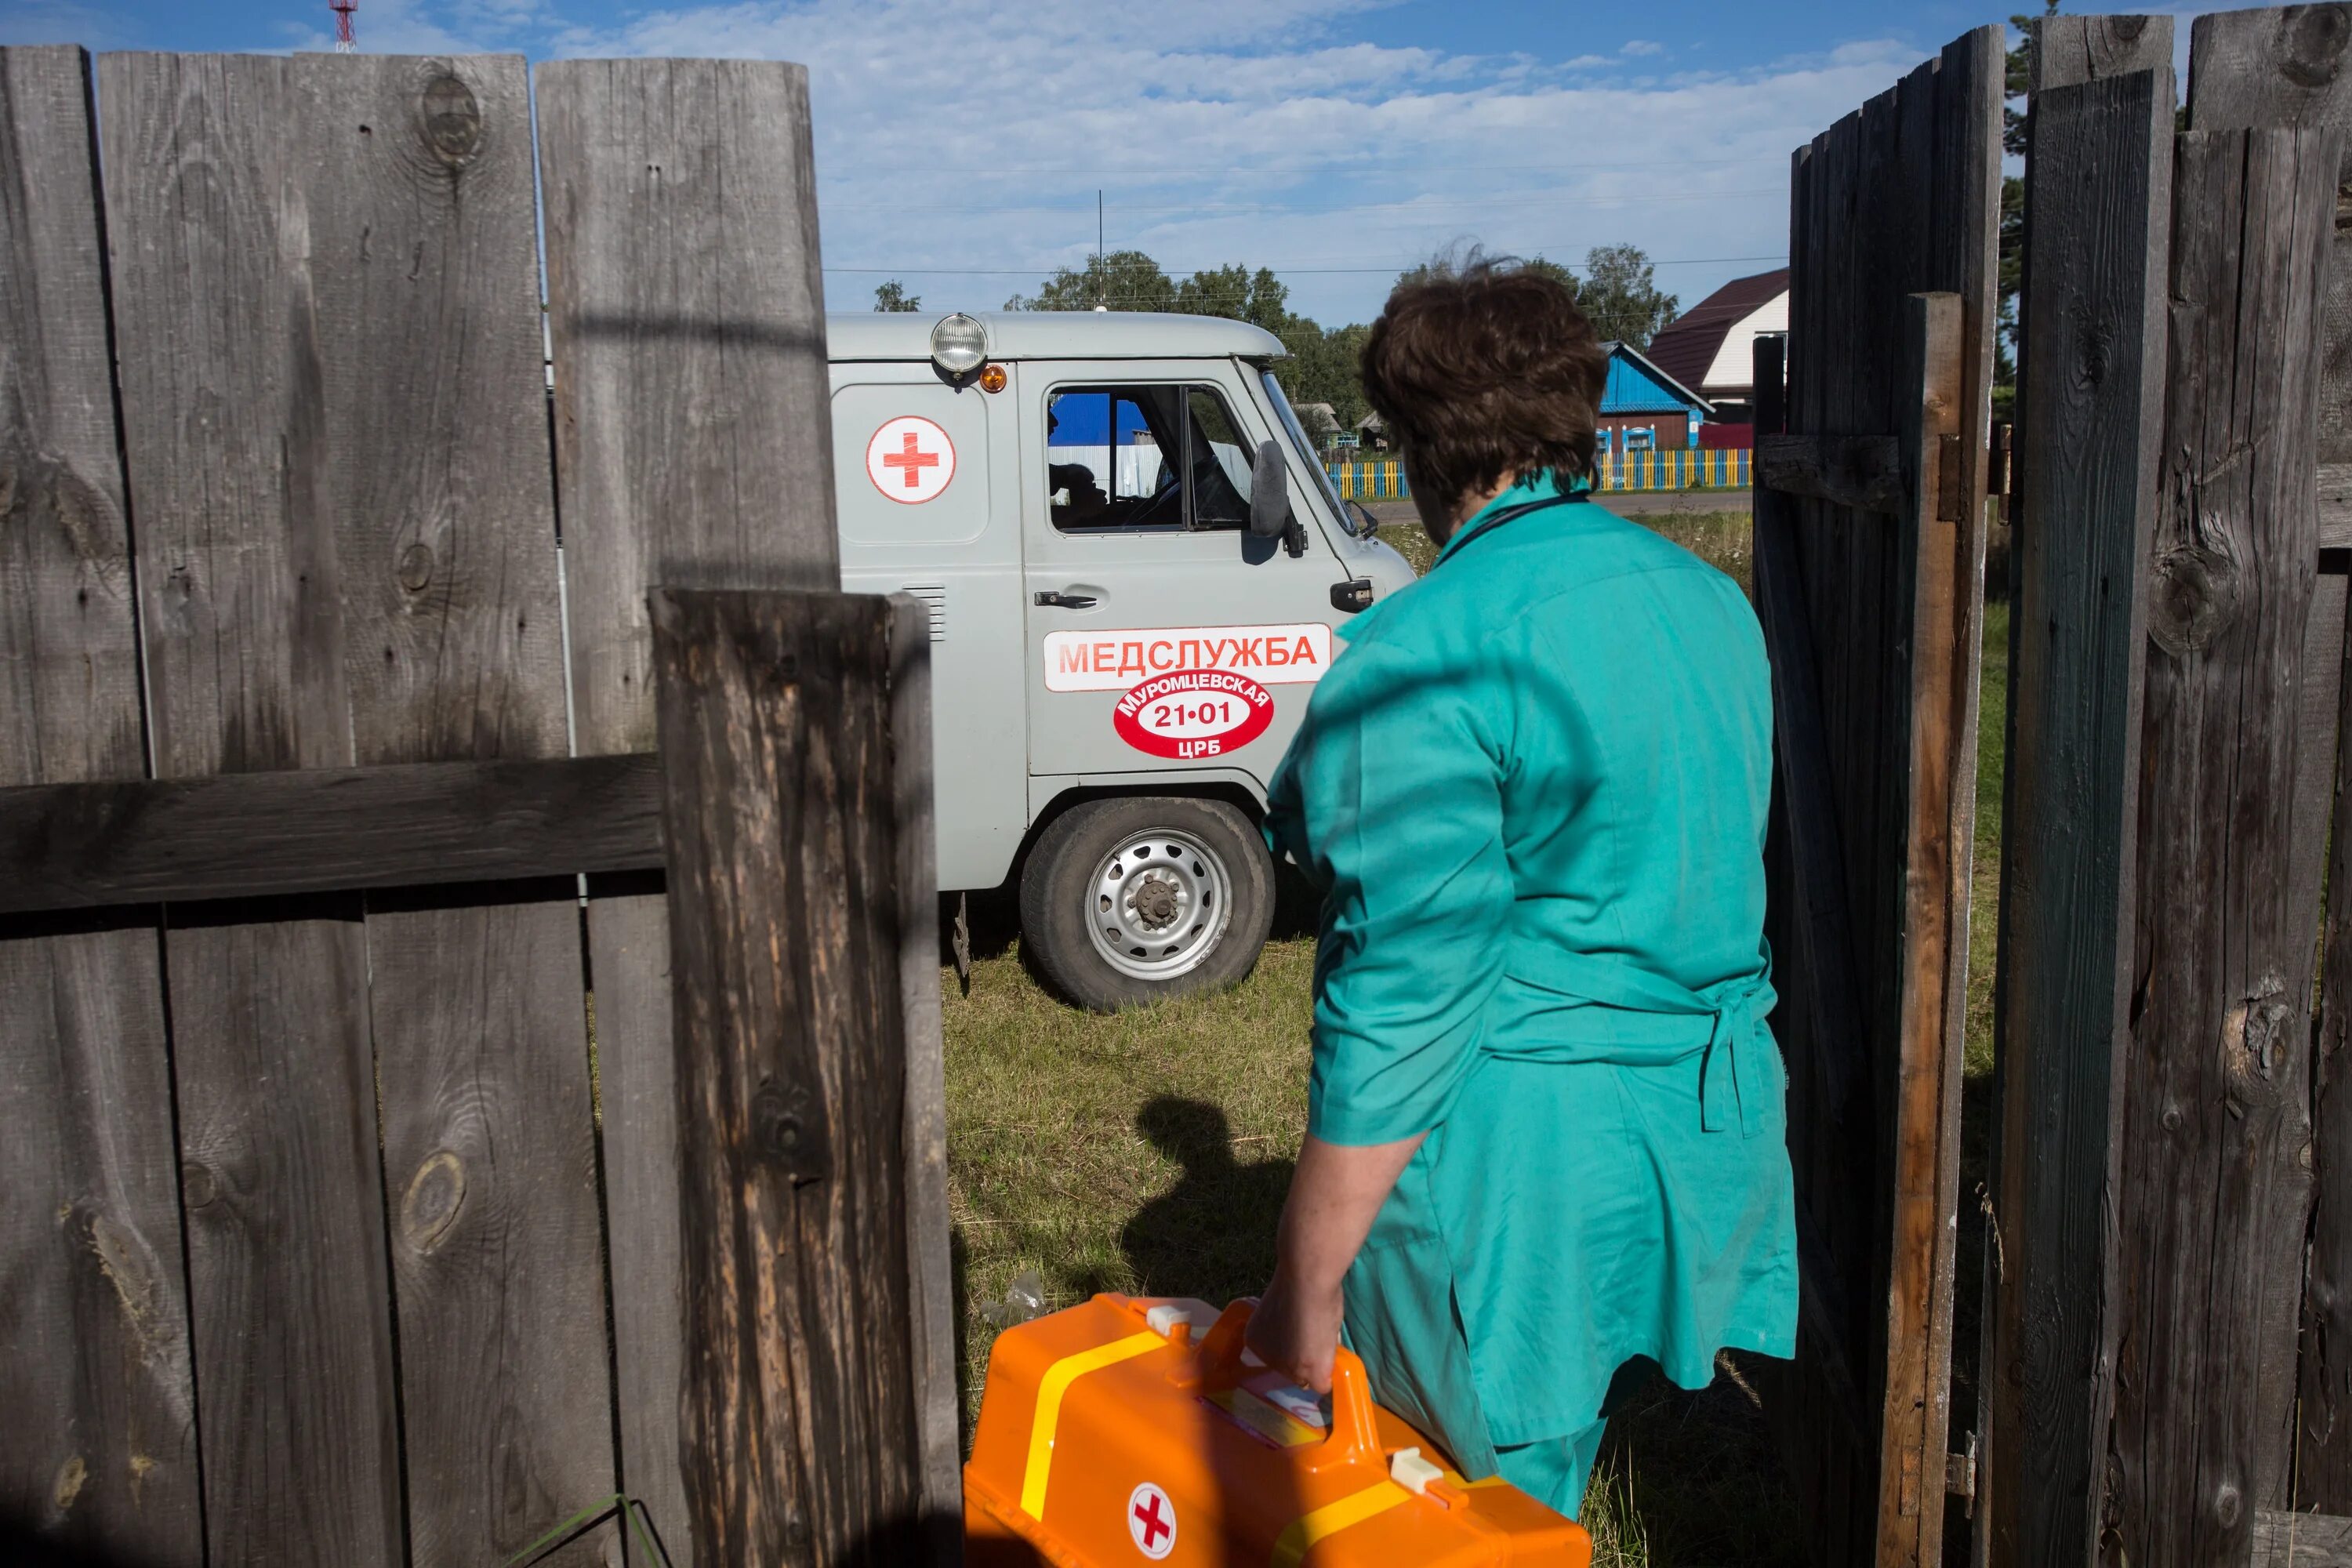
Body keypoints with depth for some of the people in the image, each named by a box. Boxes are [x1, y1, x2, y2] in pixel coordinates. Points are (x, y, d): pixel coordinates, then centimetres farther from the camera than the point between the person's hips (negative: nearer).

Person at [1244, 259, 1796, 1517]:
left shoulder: (1430, 656, -19)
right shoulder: (1709, 599, 8)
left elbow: (1404, 999, -22)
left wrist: (1305, 1289, -15)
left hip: (1522, 1156, -8)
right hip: (1712, 1127, 8)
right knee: (1543, 1489, 21)